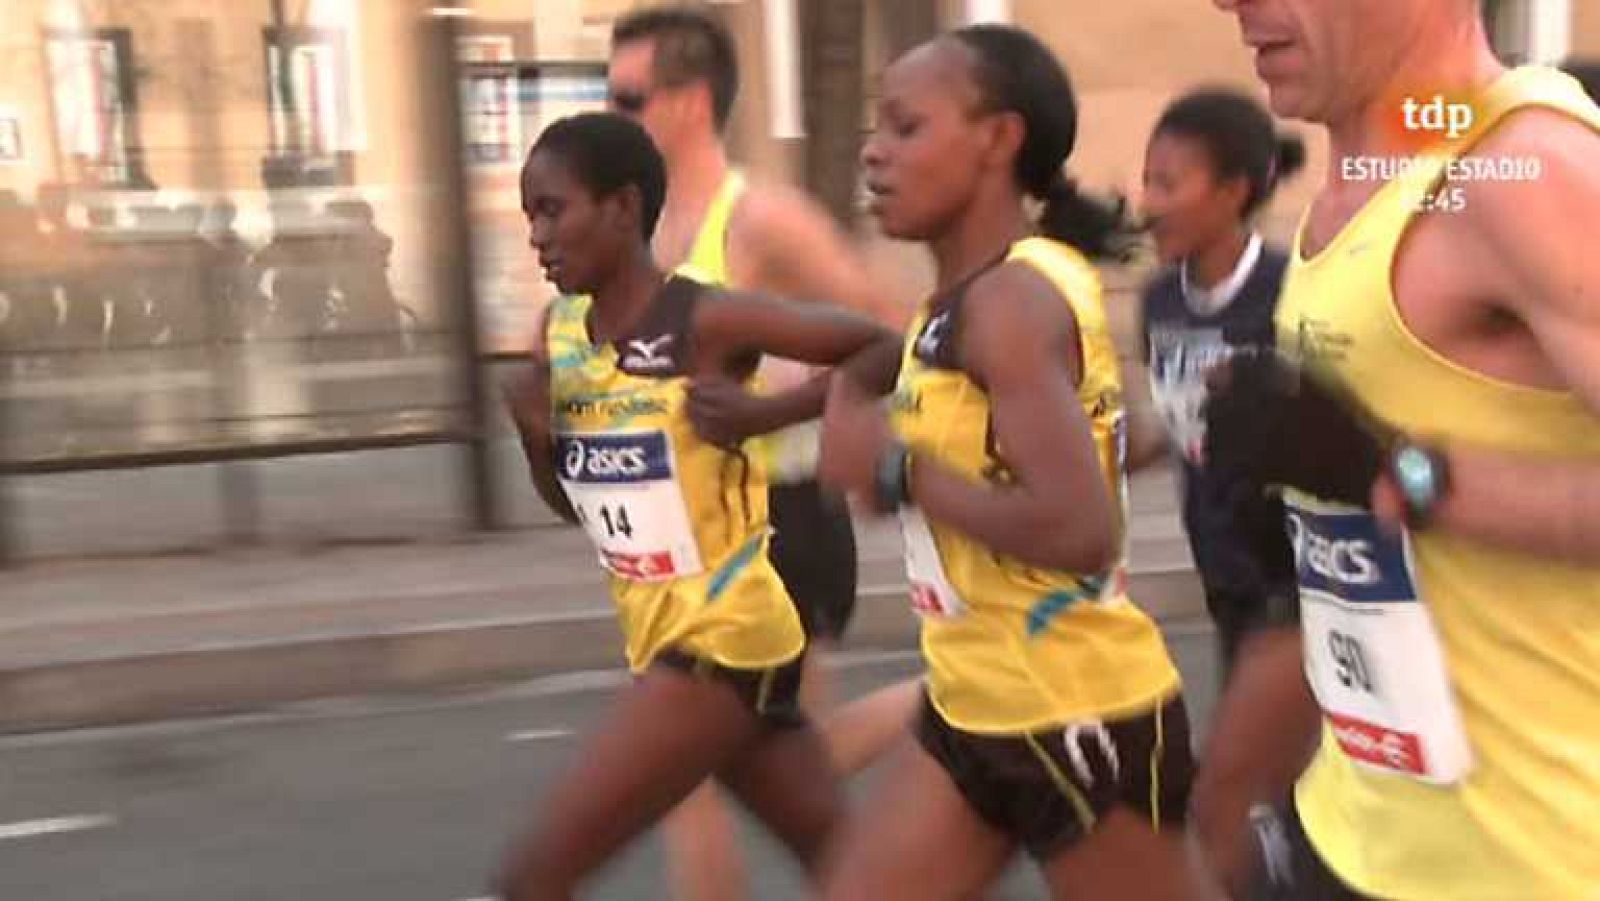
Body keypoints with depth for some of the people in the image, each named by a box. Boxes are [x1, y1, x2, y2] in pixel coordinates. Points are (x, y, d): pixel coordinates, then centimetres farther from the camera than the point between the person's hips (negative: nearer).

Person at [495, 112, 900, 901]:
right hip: (665, 640, 8)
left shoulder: (708, 321, -16)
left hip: (724, 640, -8)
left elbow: (888, 348, -11)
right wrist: (535, 434, -5)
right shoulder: (558, 331, 5)